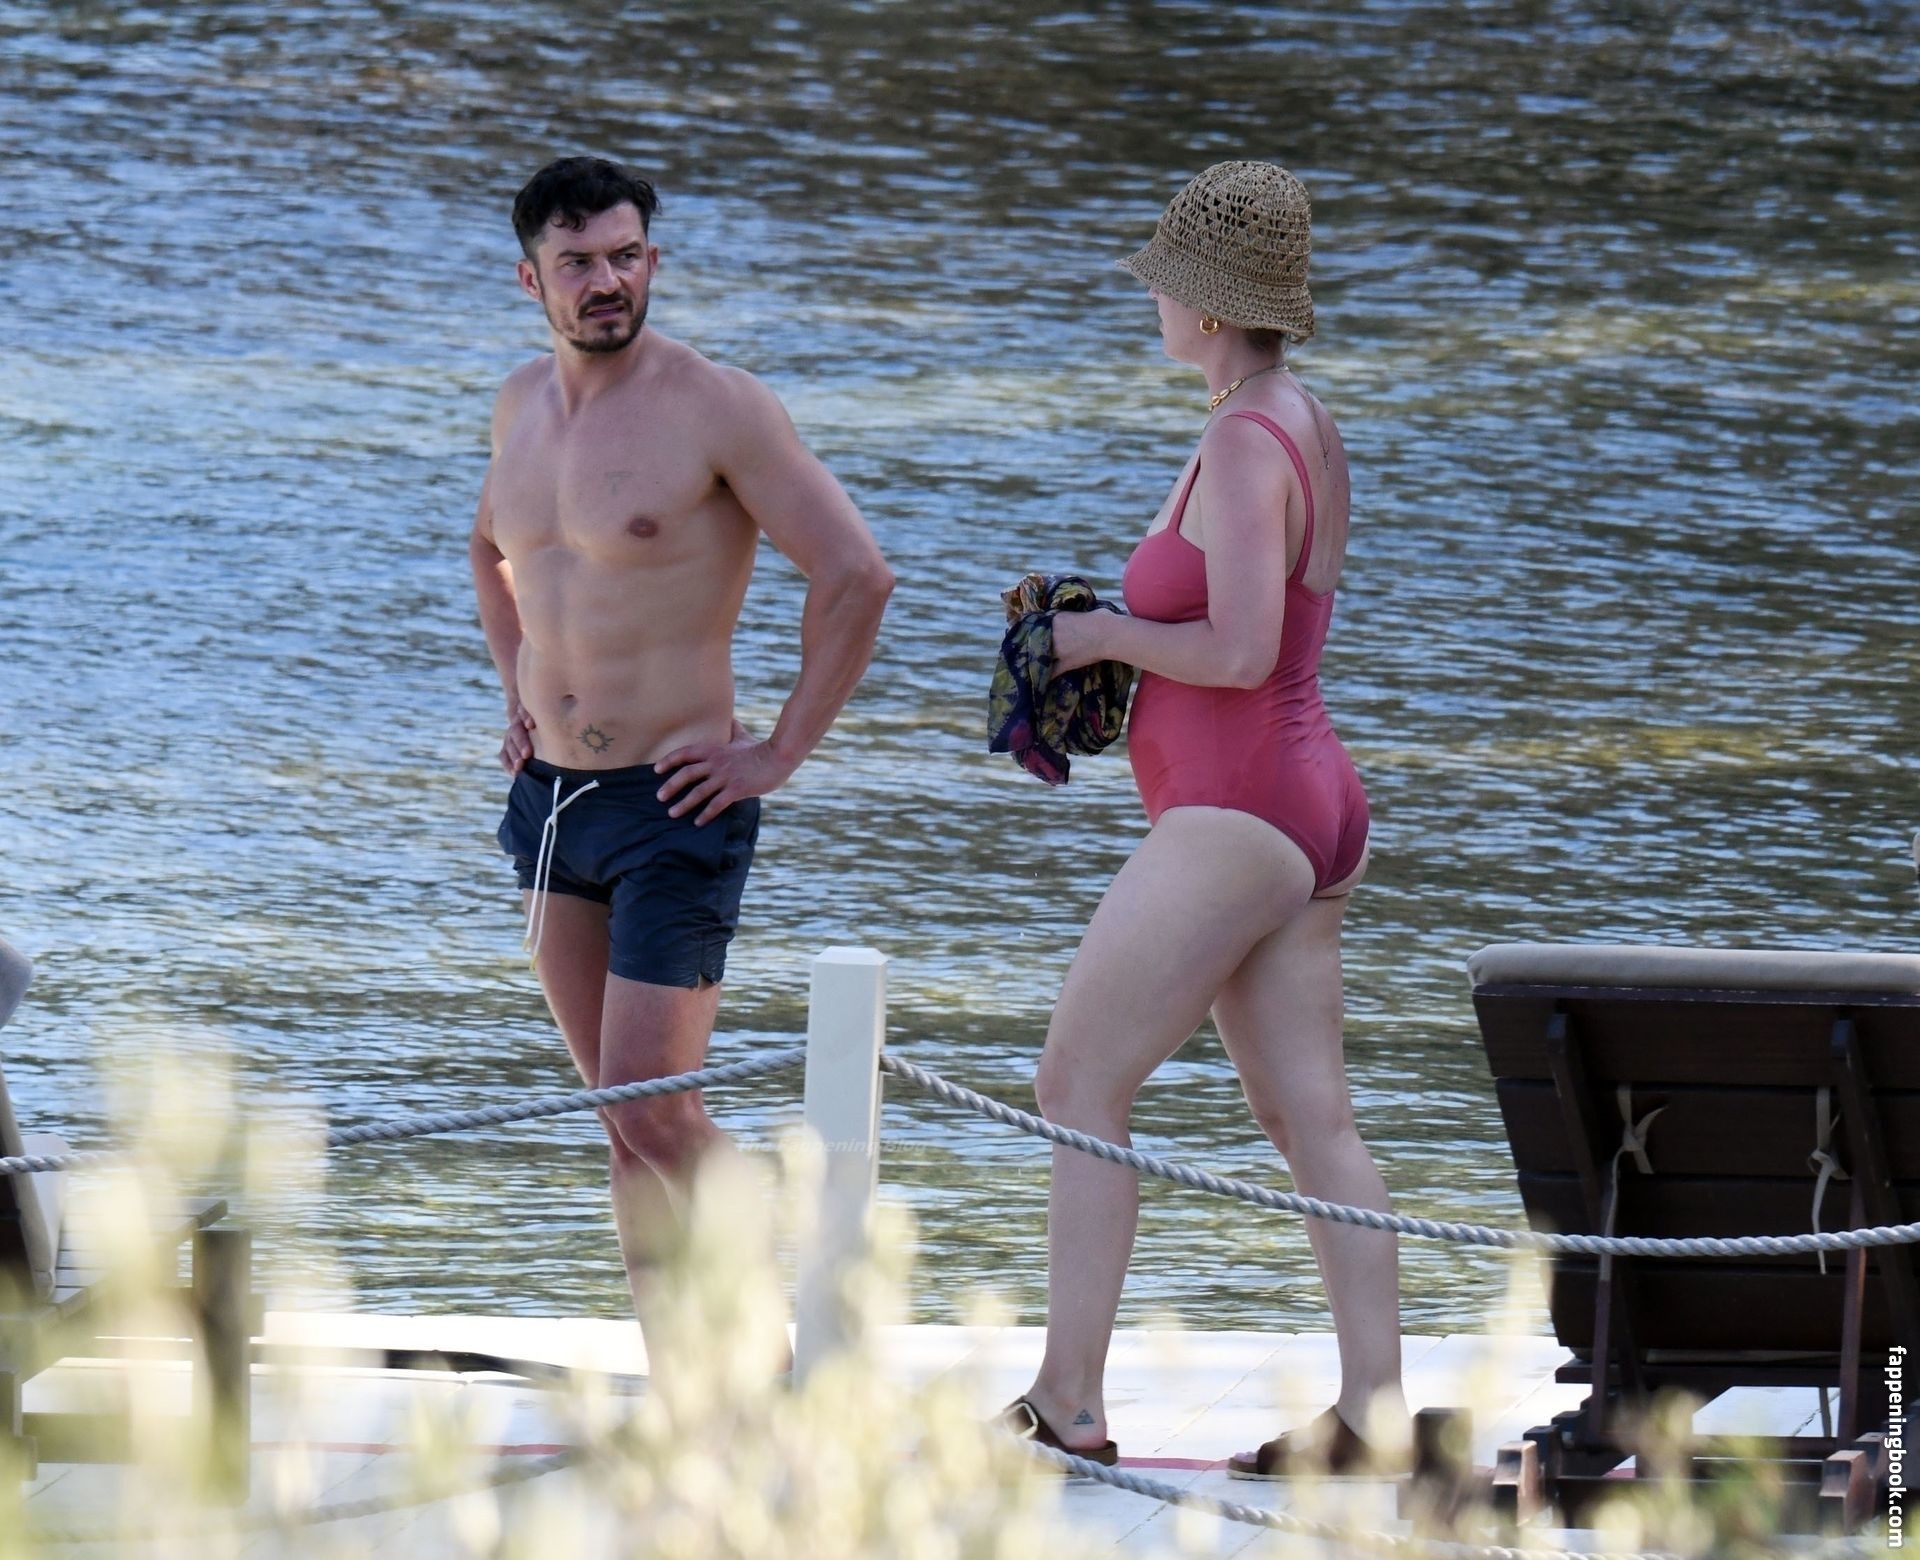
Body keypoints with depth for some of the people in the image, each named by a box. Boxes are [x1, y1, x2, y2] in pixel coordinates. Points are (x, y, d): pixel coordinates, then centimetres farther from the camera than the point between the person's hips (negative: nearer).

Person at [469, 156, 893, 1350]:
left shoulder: (718, 409, -13)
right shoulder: (523, 403, 9)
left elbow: (858, 577, -14)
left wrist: (782, 755, -13)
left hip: (673, 807, -7)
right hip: (549, 800, 7)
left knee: (653, 1114, -13)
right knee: (627, 1118, 9)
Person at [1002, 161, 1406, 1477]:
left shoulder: (1244, 443, -17)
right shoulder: (1306, 428, 14)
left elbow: (1240, 650, -24)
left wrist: (1103, 634, -10)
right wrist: (1105, 643, 12)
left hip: (1231, 817, -10)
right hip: (1313, 811, 10)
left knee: (1080, 1087, -5)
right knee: (1310, 1117, 6)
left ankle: (1067, 1401, -6)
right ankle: (1374, 1407, 3)